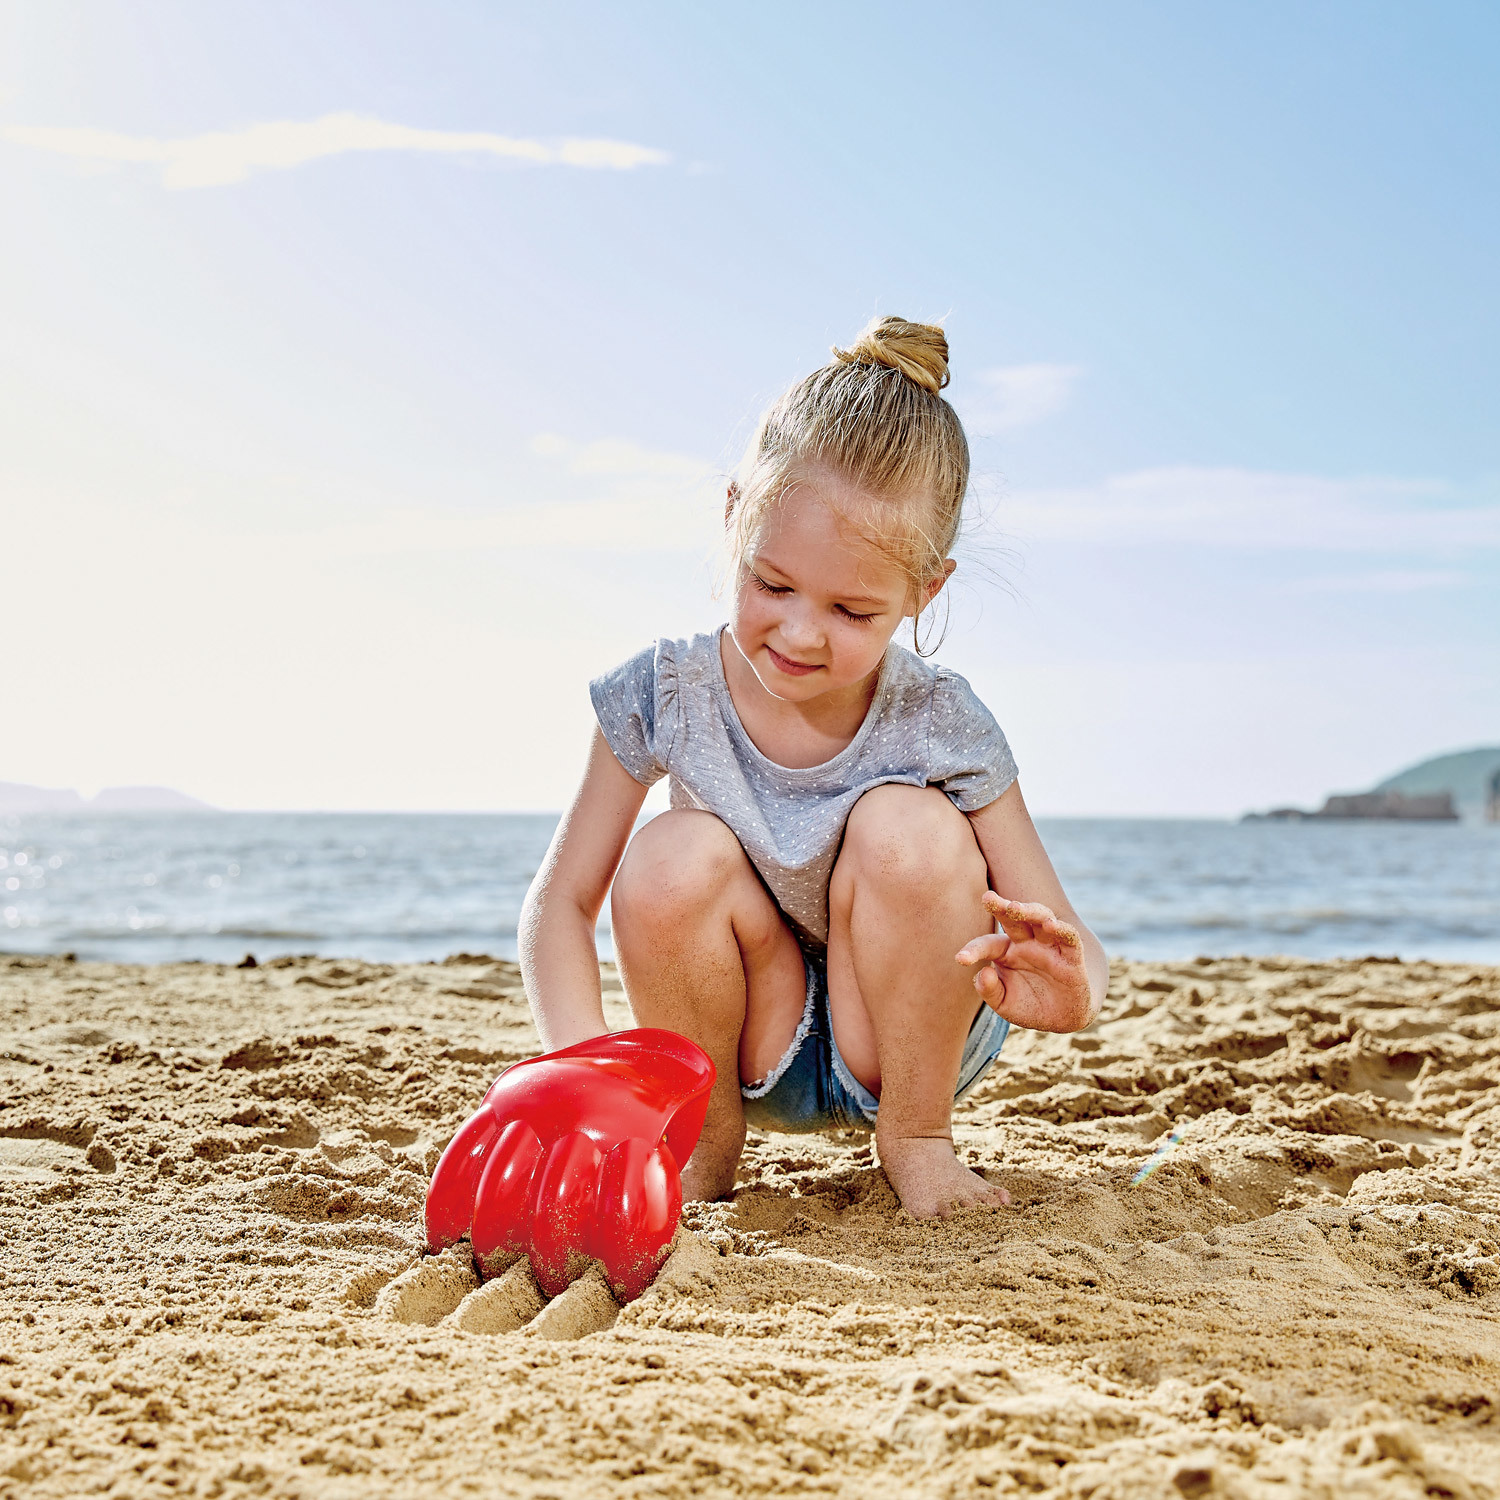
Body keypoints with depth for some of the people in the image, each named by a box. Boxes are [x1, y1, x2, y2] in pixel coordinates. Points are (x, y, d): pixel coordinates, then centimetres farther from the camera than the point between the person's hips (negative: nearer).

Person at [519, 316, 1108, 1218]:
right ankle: (703, 1139, -3)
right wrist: (582, 1051, -31)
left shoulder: (941, 727, -21)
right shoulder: (667, 696, -17)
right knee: (674, 858, -28)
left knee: (907, 828, -29)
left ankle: (918, 1136, -6)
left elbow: (1078, 958, -18)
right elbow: (562, 900, -11)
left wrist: (1067, 991, -45)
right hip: (759, 1053, 1)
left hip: (910, 1039, -1)